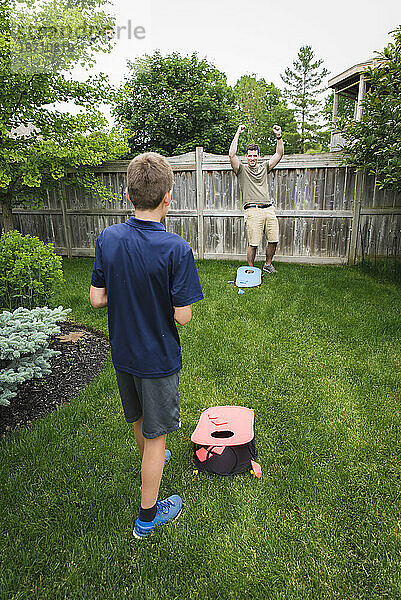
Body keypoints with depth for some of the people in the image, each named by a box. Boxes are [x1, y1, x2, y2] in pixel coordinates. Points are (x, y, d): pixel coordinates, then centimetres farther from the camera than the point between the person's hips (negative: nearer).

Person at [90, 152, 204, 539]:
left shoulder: (107, 238, -9)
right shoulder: (176, 249, -23)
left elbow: (97, 299, -4)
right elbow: (182, 316, -20)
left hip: (122, 354, 5)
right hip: (158, 359, -5)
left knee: (138, 421, 28)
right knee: (156, 435, 12)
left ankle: (151, 462, 55)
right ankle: (148, 515, 29)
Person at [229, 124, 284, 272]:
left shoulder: (264, 168, 21)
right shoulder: (242, 170, 9)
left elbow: (279, 154, 17)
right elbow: (232, 155, -5)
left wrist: (279, 137, 5)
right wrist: (238, 134, -4)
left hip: (269, 209, 5)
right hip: (253, 210, -4)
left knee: (273, 240, 5)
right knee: (253, 243, -7)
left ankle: (268, 264, 26)